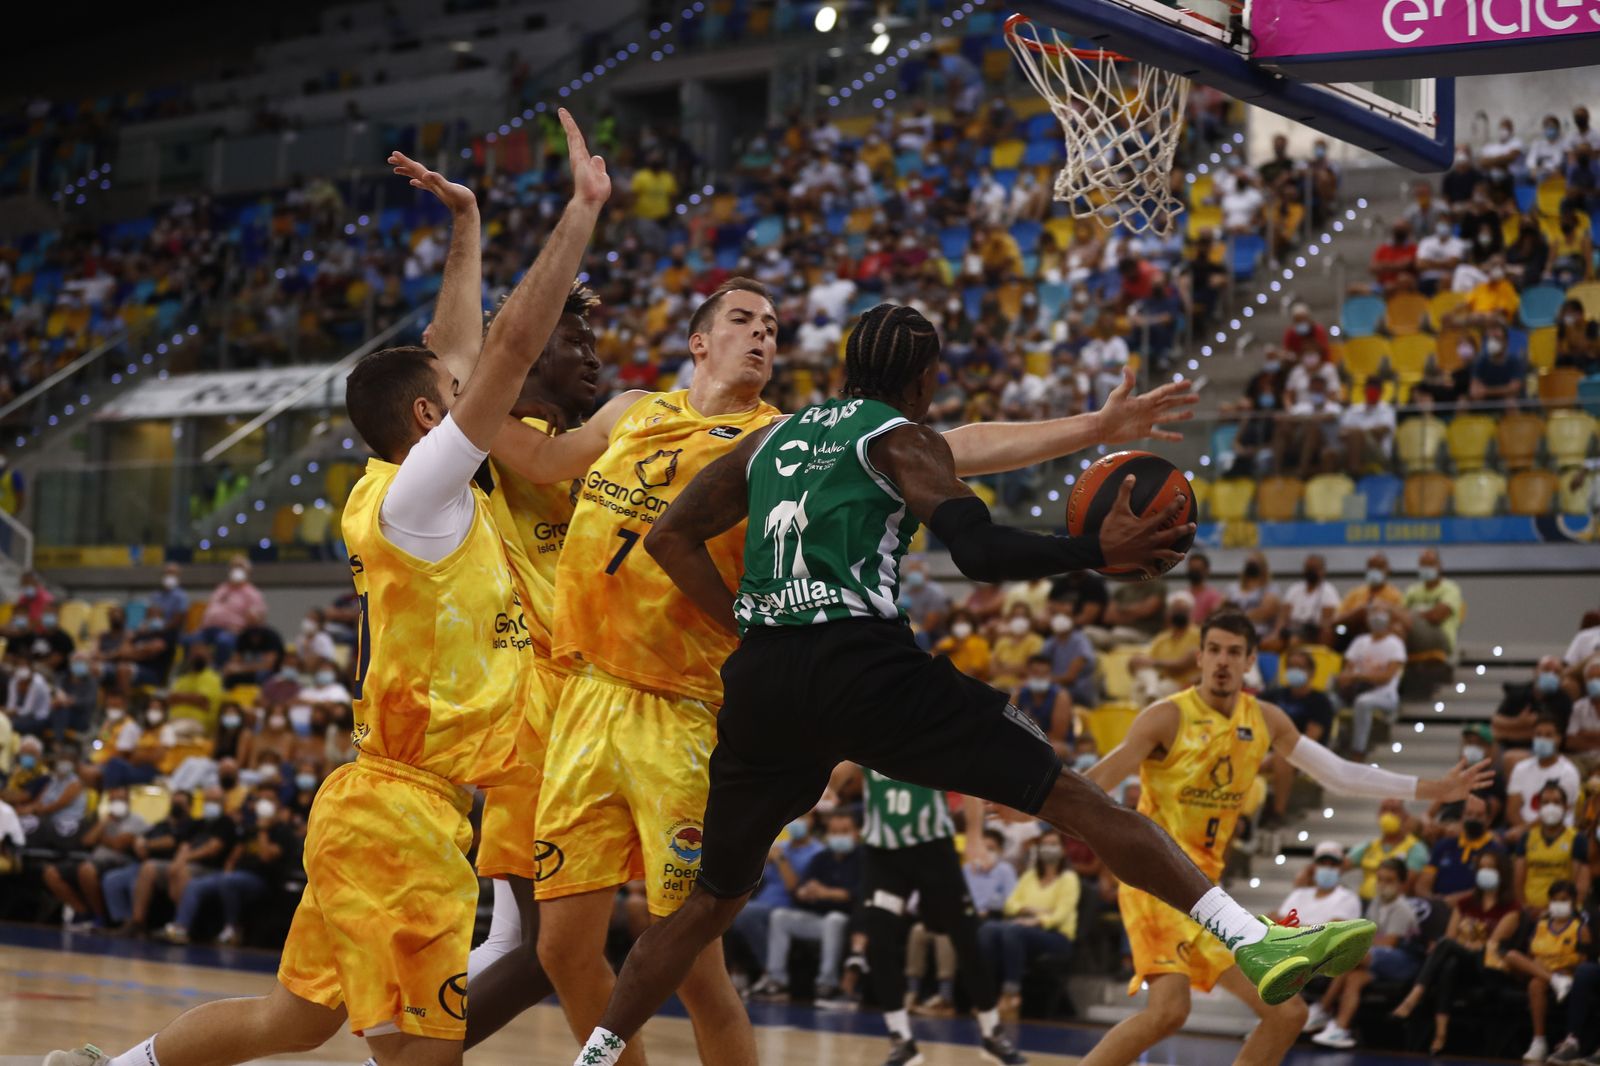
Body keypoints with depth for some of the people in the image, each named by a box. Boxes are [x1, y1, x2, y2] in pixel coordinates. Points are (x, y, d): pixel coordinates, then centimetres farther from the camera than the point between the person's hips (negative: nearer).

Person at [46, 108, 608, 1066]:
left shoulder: (402, 496, 13)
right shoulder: (413, 492, -13)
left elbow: (478, 352, 27)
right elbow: (516, 342, -17)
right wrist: (585, 208, -11)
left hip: (382, 806, 10)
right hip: (402, 809, -10)